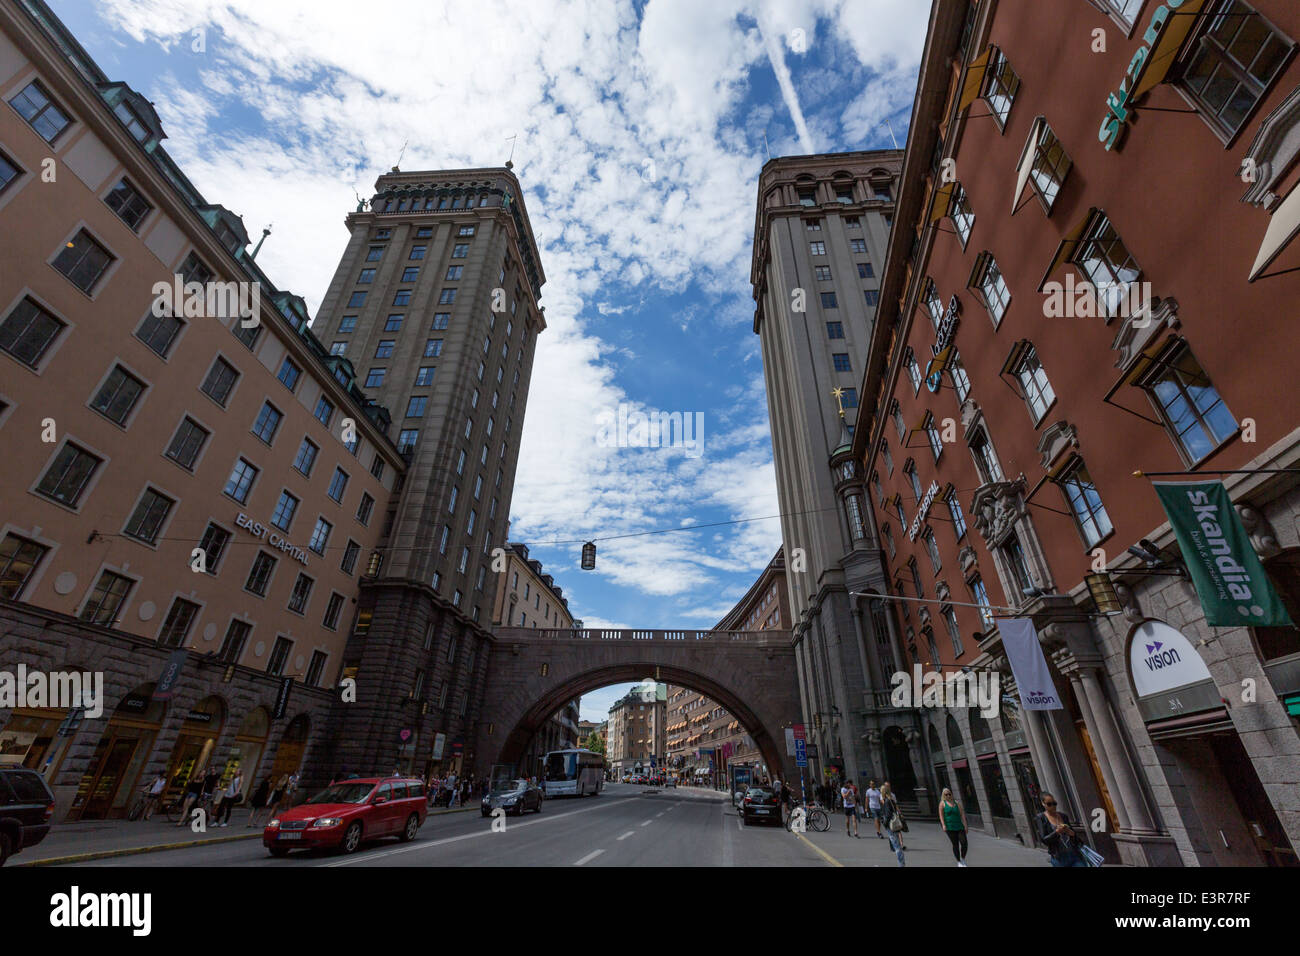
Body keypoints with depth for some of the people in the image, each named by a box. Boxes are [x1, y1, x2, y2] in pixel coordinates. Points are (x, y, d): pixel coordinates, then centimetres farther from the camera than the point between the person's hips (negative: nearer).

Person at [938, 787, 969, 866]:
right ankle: (959, 862, 17)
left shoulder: (957, 803, 10)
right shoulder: (942, 803, 0)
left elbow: (962, 814, 6)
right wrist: (943, 825, -15)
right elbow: (941, 815, -4)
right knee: (955, 845, -2)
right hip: (950, 827, -3)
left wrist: (965, 825, -3)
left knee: (964, 843, -9)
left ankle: (963, 859, 16)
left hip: (959, 826, 3)